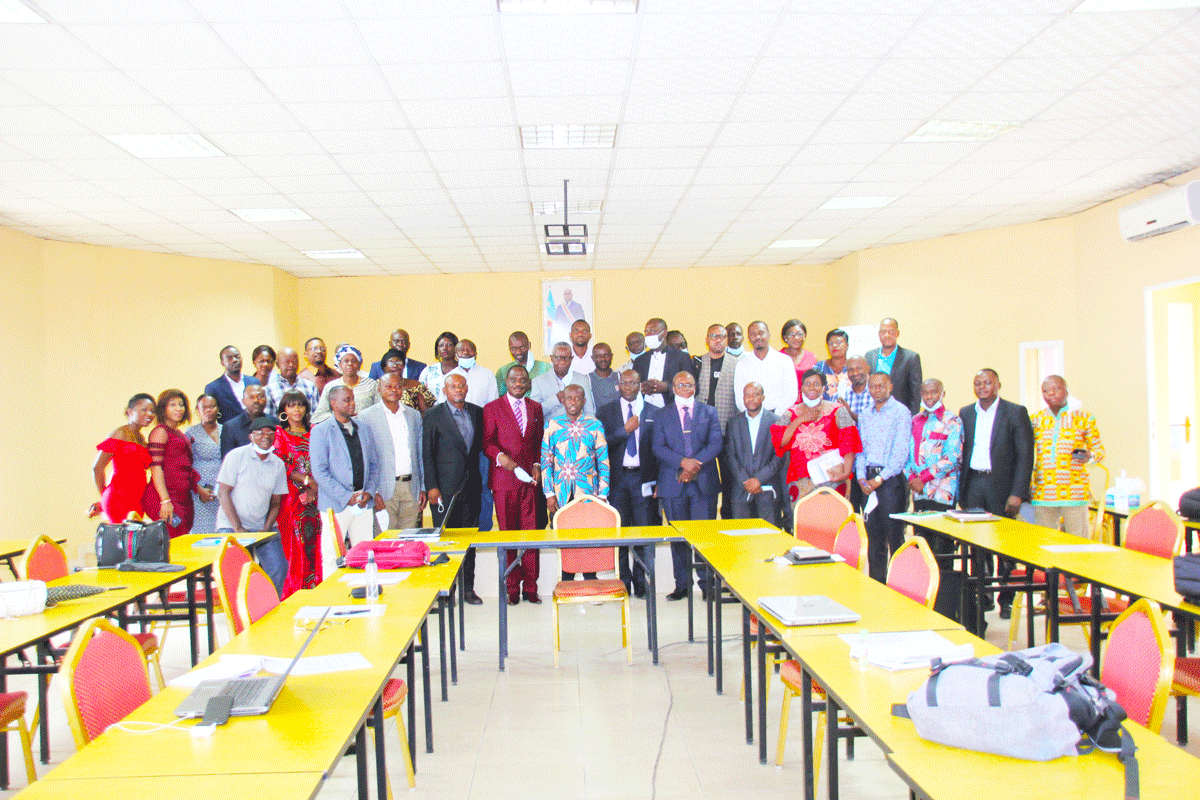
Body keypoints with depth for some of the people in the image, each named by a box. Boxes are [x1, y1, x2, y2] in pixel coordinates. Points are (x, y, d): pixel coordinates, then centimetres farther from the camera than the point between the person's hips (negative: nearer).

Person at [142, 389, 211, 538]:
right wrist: (165, 501, -20)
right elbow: (155, 467, -12)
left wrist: (199, 489, 19)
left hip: (183, 497, 8)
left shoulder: (180, 434, 21)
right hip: (166, 495, -8)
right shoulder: (160, 432, -4)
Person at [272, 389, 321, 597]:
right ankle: (292, 596, -1)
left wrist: (314, 489, -6)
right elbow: (280, 466, -3)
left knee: (316, 546, -1)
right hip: (291, 498, -3)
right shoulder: (279, 434, 5)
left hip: (315, 498, 3)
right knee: (294, 547, -6)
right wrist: (306, 480, -14)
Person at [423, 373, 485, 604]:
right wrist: (431, 486, -9)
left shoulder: (477, 413, 10)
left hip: (471, 486, 4)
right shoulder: (433, 415, -2)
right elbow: (426, 453, -4)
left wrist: (480, 478, 9)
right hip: (445, 488, -4)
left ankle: (468, 587, 18)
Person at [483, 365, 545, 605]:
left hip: (530, 478, 3)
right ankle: (512, 588, 7)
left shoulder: (535, 408, 16)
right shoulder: (492, 408, 6)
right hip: (504, 479, -2)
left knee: (531, 533, 1)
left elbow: (540, 442, 18)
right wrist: (500, 456, -16)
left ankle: (530, 587, 10)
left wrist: (537, 465, 3)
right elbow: (487, 441, 1)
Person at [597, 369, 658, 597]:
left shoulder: (653, 413, 8)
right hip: (617, 478, 0)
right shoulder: (605, 412, 7)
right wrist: (626, 430, -12)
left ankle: (640, 579, 12)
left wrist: (658, 481, -1)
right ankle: (623, 580, 13)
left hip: (644, 478, 0)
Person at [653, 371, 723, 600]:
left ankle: (707, 583, 8)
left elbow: (716, 444, 0)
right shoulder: (662, 415, 10)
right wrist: (682, 462, -15)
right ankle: (682, 585, 12)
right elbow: (658, 448, 0)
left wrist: (695, 463, -14)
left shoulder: (709, 412, 11)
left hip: (704, 482, 0)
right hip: (674, 483, 0)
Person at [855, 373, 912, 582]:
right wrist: (861, 477, 0)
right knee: (874, 536, 9)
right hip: (868, 480, 6)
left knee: (894, 536, -4)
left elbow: (901, 451, -11)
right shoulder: (865, 415, 14)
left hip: (891, 478, -5)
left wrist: (880, 479, -14)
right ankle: (876, 583, 16)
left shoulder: (900, 412, -5)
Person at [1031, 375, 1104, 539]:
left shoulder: (1084, 418, 6)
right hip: (1042, 493, 2)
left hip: (1074, 493, -2)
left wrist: (1089, 456, -12)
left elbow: (1099, 450, 11)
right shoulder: (1035, 420, 11)